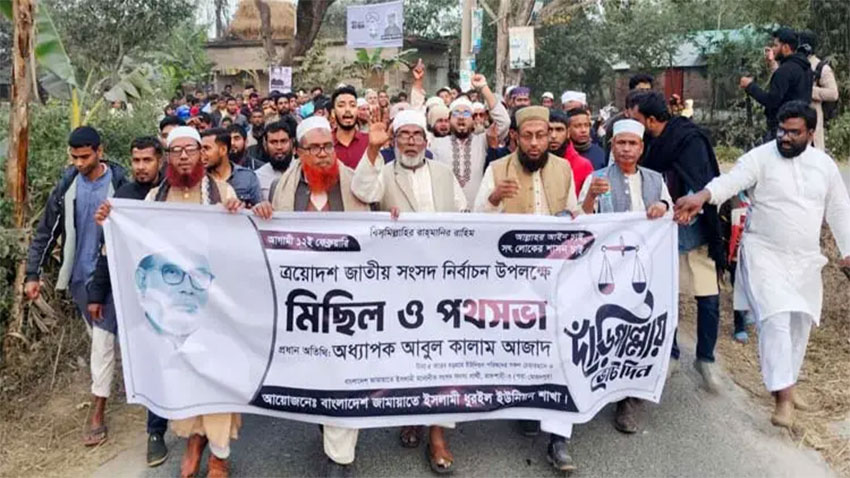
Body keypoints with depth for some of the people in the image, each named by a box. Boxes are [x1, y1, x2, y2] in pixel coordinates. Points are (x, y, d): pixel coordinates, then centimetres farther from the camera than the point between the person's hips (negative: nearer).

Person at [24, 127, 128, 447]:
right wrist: (33, 273, 0)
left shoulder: (119, 184, -11)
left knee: (103, 342, -3)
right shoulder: (66, 185, -1)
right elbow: (46, 231, 3)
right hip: (78, 275, 4)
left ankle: (97, 415, 3)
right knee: (97, 338, 16)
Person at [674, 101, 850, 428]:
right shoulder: (760, 157, -10)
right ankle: (783, 396, -11)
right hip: (764, 254, -5)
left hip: (805, 259, 5)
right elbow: (732, 180, -28)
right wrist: (703, 195, -48)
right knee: (776, 318, -16)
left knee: (800, 322, 14)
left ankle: (787, 382, 34)